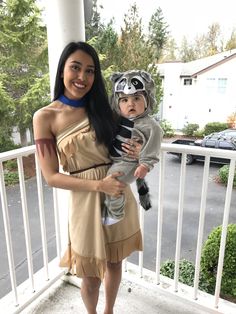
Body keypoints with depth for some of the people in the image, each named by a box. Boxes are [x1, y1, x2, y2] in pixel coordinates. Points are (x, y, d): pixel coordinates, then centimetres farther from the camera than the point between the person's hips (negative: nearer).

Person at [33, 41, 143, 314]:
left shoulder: (101, 107, 3)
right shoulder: (45, 117, -8)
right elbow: (51, 177, -10)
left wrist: (133, 152, -11)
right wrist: (98, 184, -20)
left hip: (119, 196, 4)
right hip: (86, 202, -3)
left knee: (115, 262, 22)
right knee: (91, 275, 15)